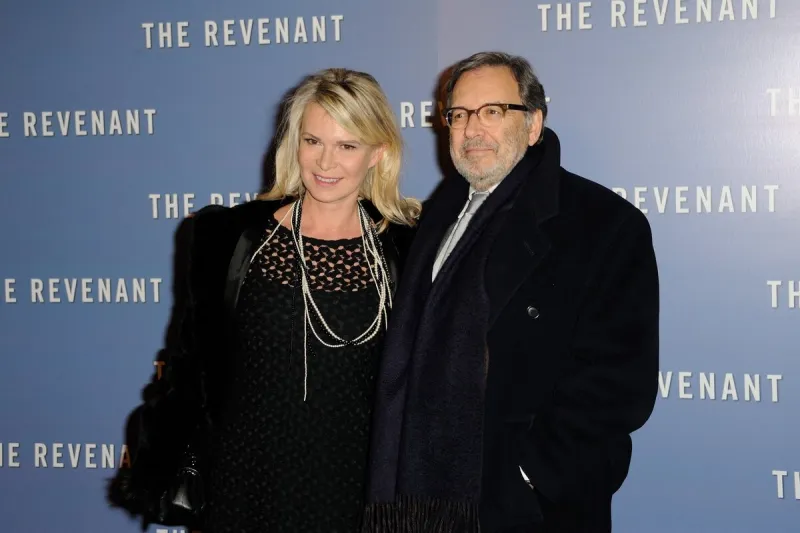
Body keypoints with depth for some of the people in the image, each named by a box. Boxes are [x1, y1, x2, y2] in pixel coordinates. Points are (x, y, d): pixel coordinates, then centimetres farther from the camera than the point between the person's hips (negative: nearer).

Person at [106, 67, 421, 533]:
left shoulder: (406, 249, -4)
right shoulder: (232, 237, -2)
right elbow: (193, 360, 5)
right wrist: (154, 474, 6)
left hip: (352, 489, 0)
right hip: (243, 486, 1)